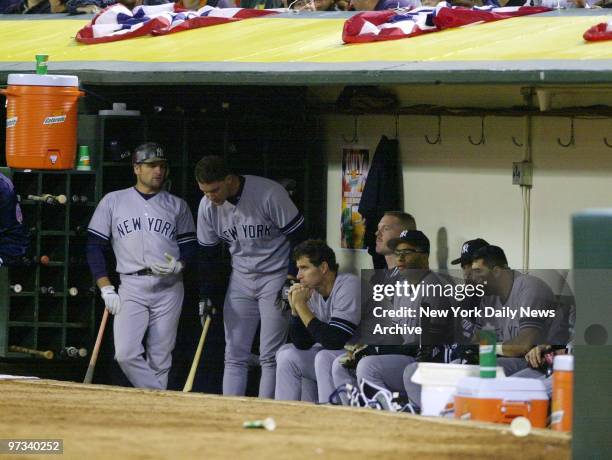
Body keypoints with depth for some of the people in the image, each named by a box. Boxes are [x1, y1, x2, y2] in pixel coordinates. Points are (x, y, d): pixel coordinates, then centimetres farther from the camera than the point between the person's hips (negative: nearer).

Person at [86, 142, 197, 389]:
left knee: (160, 359, 0)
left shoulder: (177, 206, 14)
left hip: (169, 288, 1)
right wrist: (106, 288, -2)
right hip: (131, 287, -1)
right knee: (126, 354, -18)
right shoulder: (113, 201, 9)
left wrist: (179, 265, -10)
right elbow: (95, 246, 7)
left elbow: (191, 246, 13)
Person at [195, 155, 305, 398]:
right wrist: (207, 295, 1)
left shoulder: (269, 193, -21)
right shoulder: (207, 206, -5)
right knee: (234, 355, 2)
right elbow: (207, 253, 7)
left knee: (270, 357, -8)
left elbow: (297, 236, -14)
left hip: (275, 277, -5)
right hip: (241, 279, 5)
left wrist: (292, 281, -16)